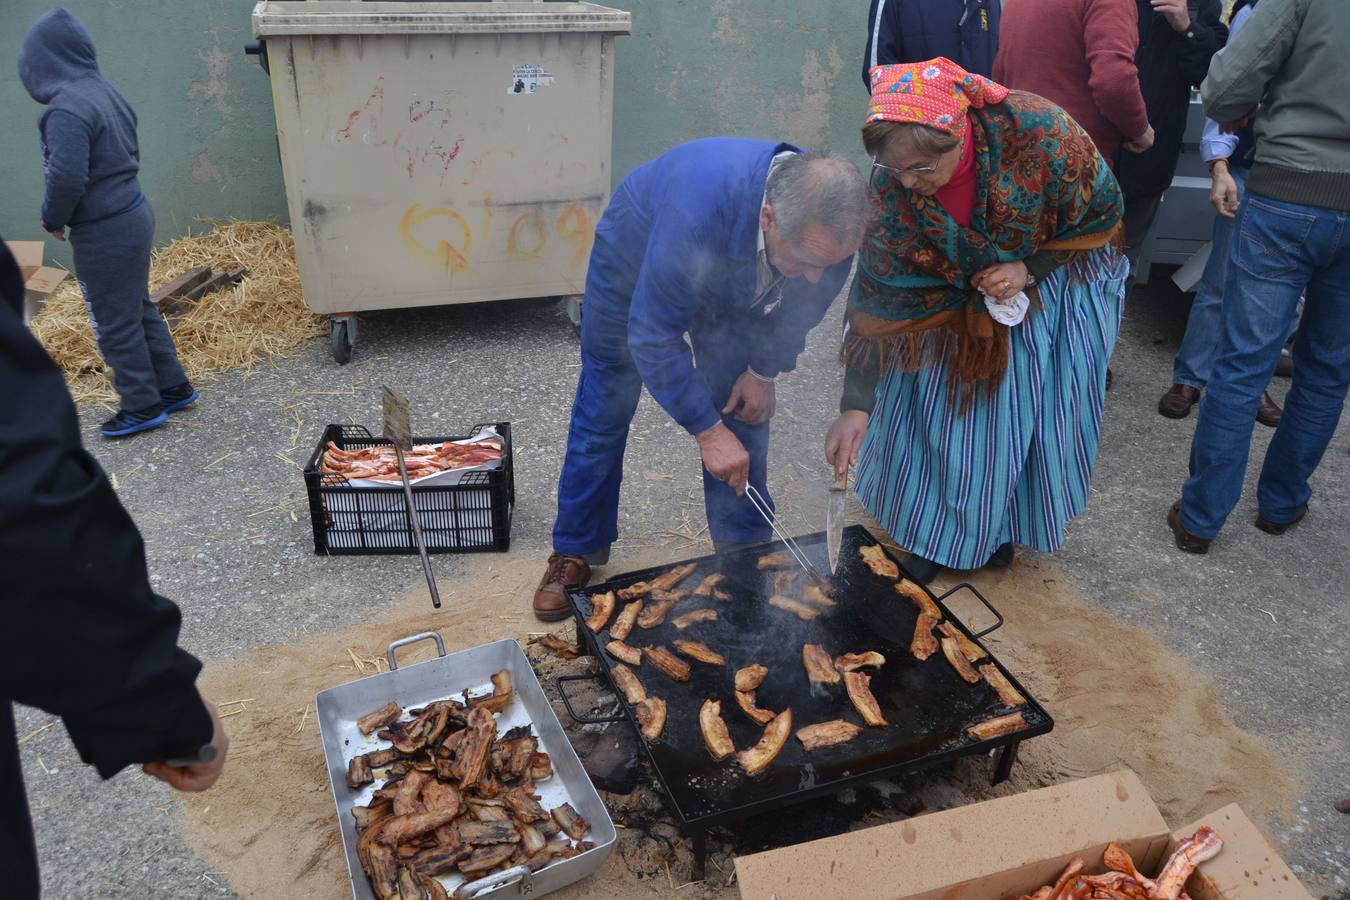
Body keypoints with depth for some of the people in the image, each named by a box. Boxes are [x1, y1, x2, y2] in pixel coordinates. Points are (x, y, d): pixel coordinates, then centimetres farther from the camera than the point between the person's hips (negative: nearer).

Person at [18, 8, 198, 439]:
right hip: (134, 214, 9)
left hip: (104, 233, -9)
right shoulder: (105, 93, 7)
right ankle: (173, 388, 28)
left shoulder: (65, 109, -21)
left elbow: (66, 179, -26)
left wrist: (53, 219, -7)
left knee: (115, 322, 4)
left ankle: (142, 407, 15)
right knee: (138, 308, 20)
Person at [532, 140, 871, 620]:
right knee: (603, 414, 2)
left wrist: (764, 368, -9)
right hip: (637, 257, -4)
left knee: (743, 413, 3)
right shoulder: (700, 208, -48)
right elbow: (652, 333, -38)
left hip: (736, 283, 4)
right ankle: (574, 552, 20)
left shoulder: (830, 224, -30)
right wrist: (706, 431, -35)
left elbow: (802, 304, -6)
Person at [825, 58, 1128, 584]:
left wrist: (1030, 269, -27)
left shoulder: (1039, 133, -34)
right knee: (940, 409, 3)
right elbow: (877, 294, -21)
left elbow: (1102, 215, -14)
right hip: (956, 299, 1)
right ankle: (934, 532, 28)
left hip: (1053, 282, -1)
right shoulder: (893, 182, -27)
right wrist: (856, 406, -23)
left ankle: (1001, 526, 35)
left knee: (1025, 414, 8)